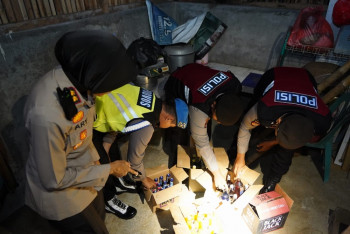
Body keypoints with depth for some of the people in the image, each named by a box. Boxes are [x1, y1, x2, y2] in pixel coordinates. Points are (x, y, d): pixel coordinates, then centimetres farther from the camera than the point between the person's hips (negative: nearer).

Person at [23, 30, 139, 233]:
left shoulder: (76, 79, -16)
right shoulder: (47, 115, -39)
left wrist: (96, 160, 3)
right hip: (60, 194, -6)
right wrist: (108, 169, -18)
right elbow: (54, 180, -25)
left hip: (84, 174, 7)